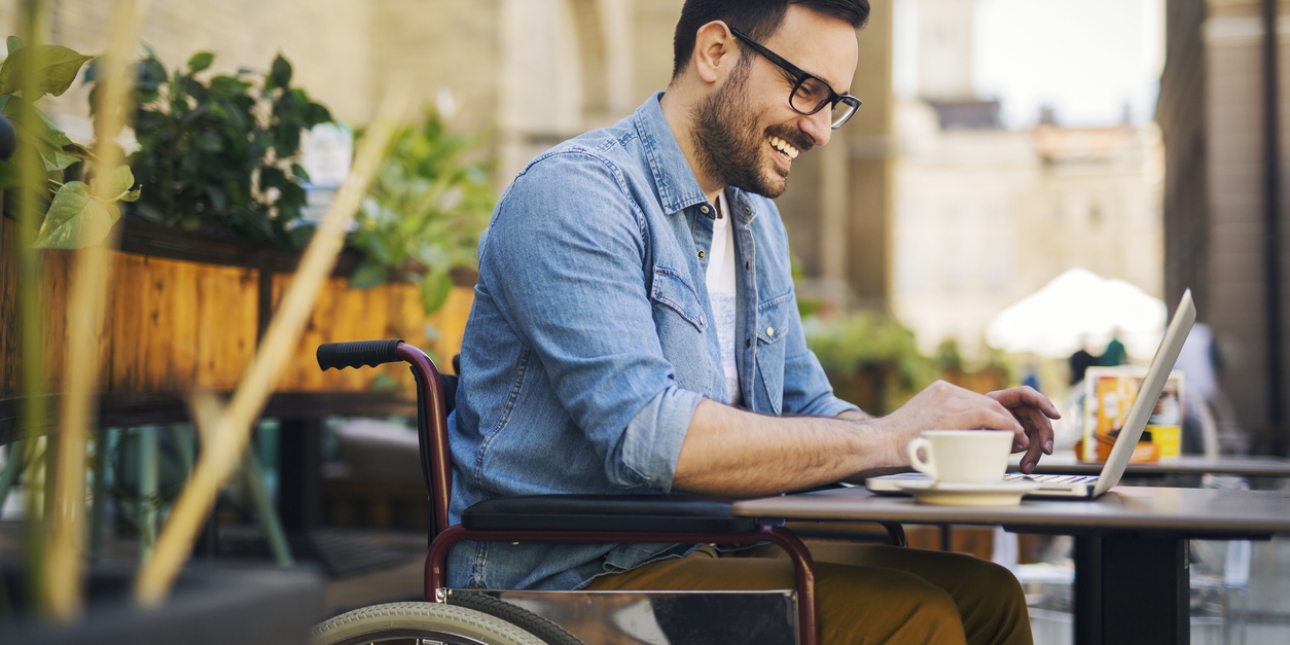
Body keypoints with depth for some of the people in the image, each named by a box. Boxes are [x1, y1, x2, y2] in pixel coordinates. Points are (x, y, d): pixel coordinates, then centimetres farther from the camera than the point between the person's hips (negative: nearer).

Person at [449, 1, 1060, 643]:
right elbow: (644, 435, -27)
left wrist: (954, 433, -1)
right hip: (568, 579, -8)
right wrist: (885, 439, -22)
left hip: (707, 553, 9)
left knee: (985, 593, -5)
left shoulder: (756, 219, 16)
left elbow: (805, 412, 19)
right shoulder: (574, 193, -15)